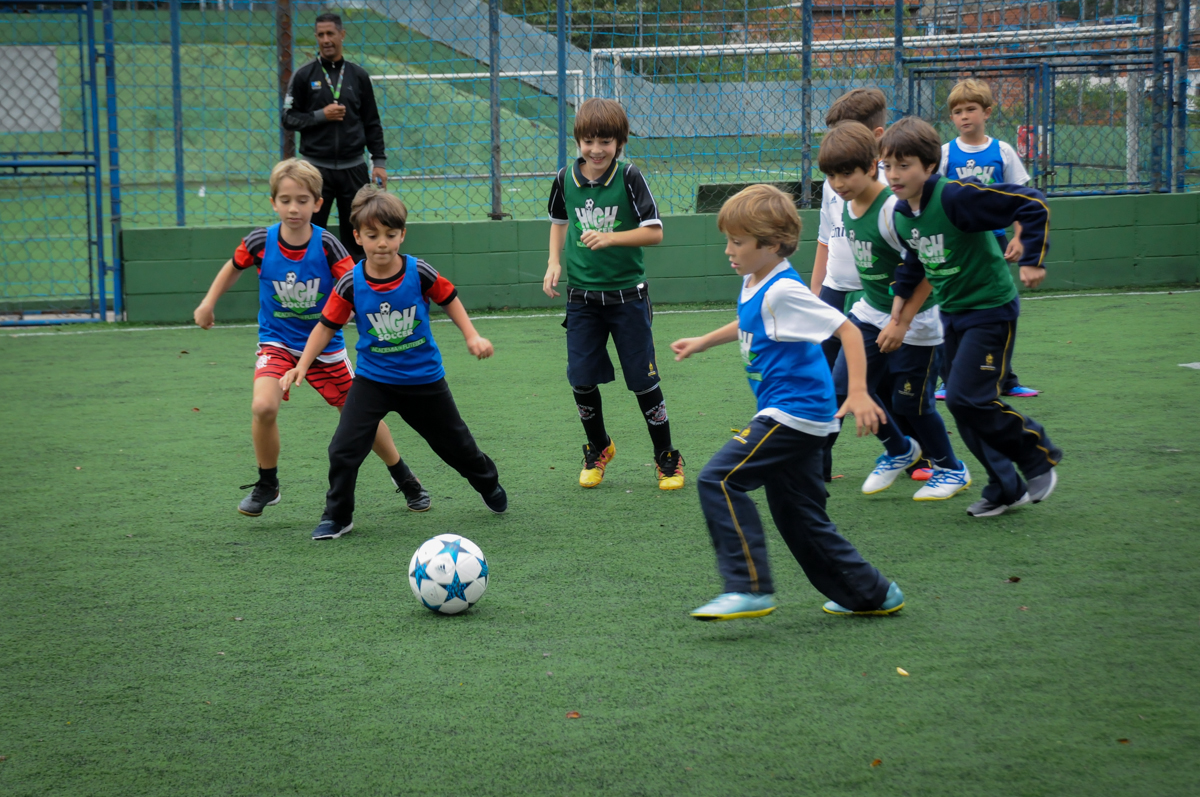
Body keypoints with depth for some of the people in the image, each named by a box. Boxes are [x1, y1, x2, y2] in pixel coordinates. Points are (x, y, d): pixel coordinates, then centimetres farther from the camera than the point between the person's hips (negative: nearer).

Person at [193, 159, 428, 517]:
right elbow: (234, 266, 8)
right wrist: (208, 304, 10)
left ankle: (403, 477, 33)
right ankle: (266, 487, -1)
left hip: (324, 343, 0)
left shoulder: (326, 244, -18)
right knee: (264, 407, -25)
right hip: (277, 341, 0)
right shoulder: (260, 242, -13)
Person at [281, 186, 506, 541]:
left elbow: (449, 299, 2)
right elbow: (328, 325, -4)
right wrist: (302, 365, -10)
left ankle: (489, 484, 46)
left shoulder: (420, 273, -16)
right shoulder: (351, 285, -15)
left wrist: (472, 336, -3)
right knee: (344, 449, -12)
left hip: (424, 378, 0)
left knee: (455, 443, 16)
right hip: (372, 378, 0)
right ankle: (337, 516, 6)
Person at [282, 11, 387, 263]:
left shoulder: (359, 76, 7)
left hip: (353, 168, 2)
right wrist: (321, 115, -14)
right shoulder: (303, 76, 1)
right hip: (316, 168, -2)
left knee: (356, 238, 7)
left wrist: (379, 161, 4)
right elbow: (289, 119, 0)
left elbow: (372, 123, 10)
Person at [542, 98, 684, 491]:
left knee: (643, 380, 0)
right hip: (582, 296, 3)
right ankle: (598, 450, 28)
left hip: (627, 294, -3)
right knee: (582, 380, 3)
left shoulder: (629, 177, -10)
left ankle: (667, 459, 15)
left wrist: (611, 238, -22)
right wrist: (555, 261, 7)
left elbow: (654, 232, -11)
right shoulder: (566, 178, 1)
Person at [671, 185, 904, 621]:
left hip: (794, 415, -10)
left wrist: (858, 393, -28)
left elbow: (847, 329, -21)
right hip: (794, 418, 10)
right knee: (798, 518, 15)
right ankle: (870, 593, 25)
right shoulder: (753, 286, 11)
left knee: (719, 480, -16)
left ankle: (749, 588, -17)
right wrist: (703, 342, 35)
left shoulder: (783, 291, -17)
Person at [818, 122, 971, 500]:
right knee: (845, 387, 0)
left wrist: (901, 322, -22)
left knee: (910, 402, 1)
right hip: (871, 312, 7)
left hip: (915, 321, -7)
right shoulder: (847, 207, -1)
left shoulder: (893, 210, -25)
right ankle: (899, 450, 24)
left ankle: (951, 469, 25)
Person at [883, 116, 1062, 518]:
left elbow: (1032, 204, -23)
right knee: (964, 405, 7)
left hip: (991, 310, -8)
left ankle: (1039, 455, 8)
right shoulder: (901, 214, 1)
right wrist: (900, 301, 17)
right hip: (952, 314, 8)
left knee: (967, 398, -14)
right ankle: (1007, 488, 20)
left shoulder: (956, 197, -23)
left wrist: (1032, 261, -23)